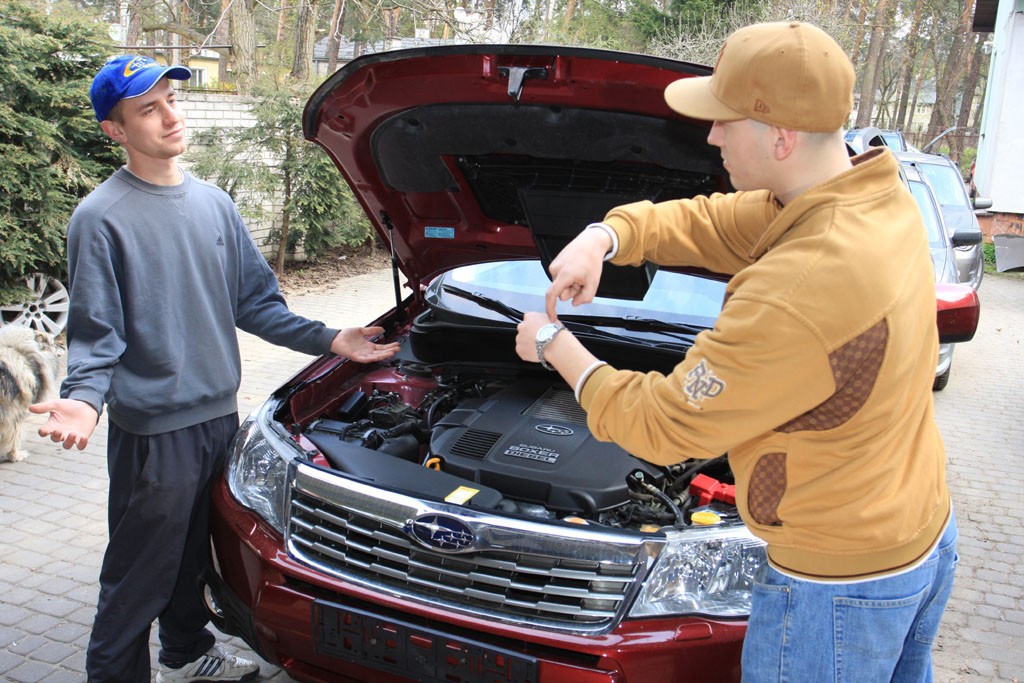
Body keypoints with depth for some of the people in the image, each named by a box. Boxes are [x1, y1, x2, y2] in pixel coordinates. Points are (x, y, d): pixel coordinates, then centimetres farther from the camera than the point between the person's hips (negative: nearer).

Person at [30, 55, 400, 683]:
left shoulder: (214, 203, 8)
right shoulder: (102, 218, -12)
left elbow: (255, 303, 13)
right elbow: (95, 333, -11)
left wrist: (329, 341, 6)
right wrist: (84, 398, -29)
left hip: (219, 415, 6)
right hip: (152, 430, -6)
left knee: (194, 554, 23)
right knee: (139, 575, 5)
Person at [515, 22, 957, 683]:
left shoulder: (801, 288, -36)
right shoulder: (878, 199, -5)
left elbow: (664, 424, -25)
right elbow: (704, 222, 5)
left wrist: (557, 348, -11)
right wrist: (605, 236, -12)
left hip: (843, 578, -9)